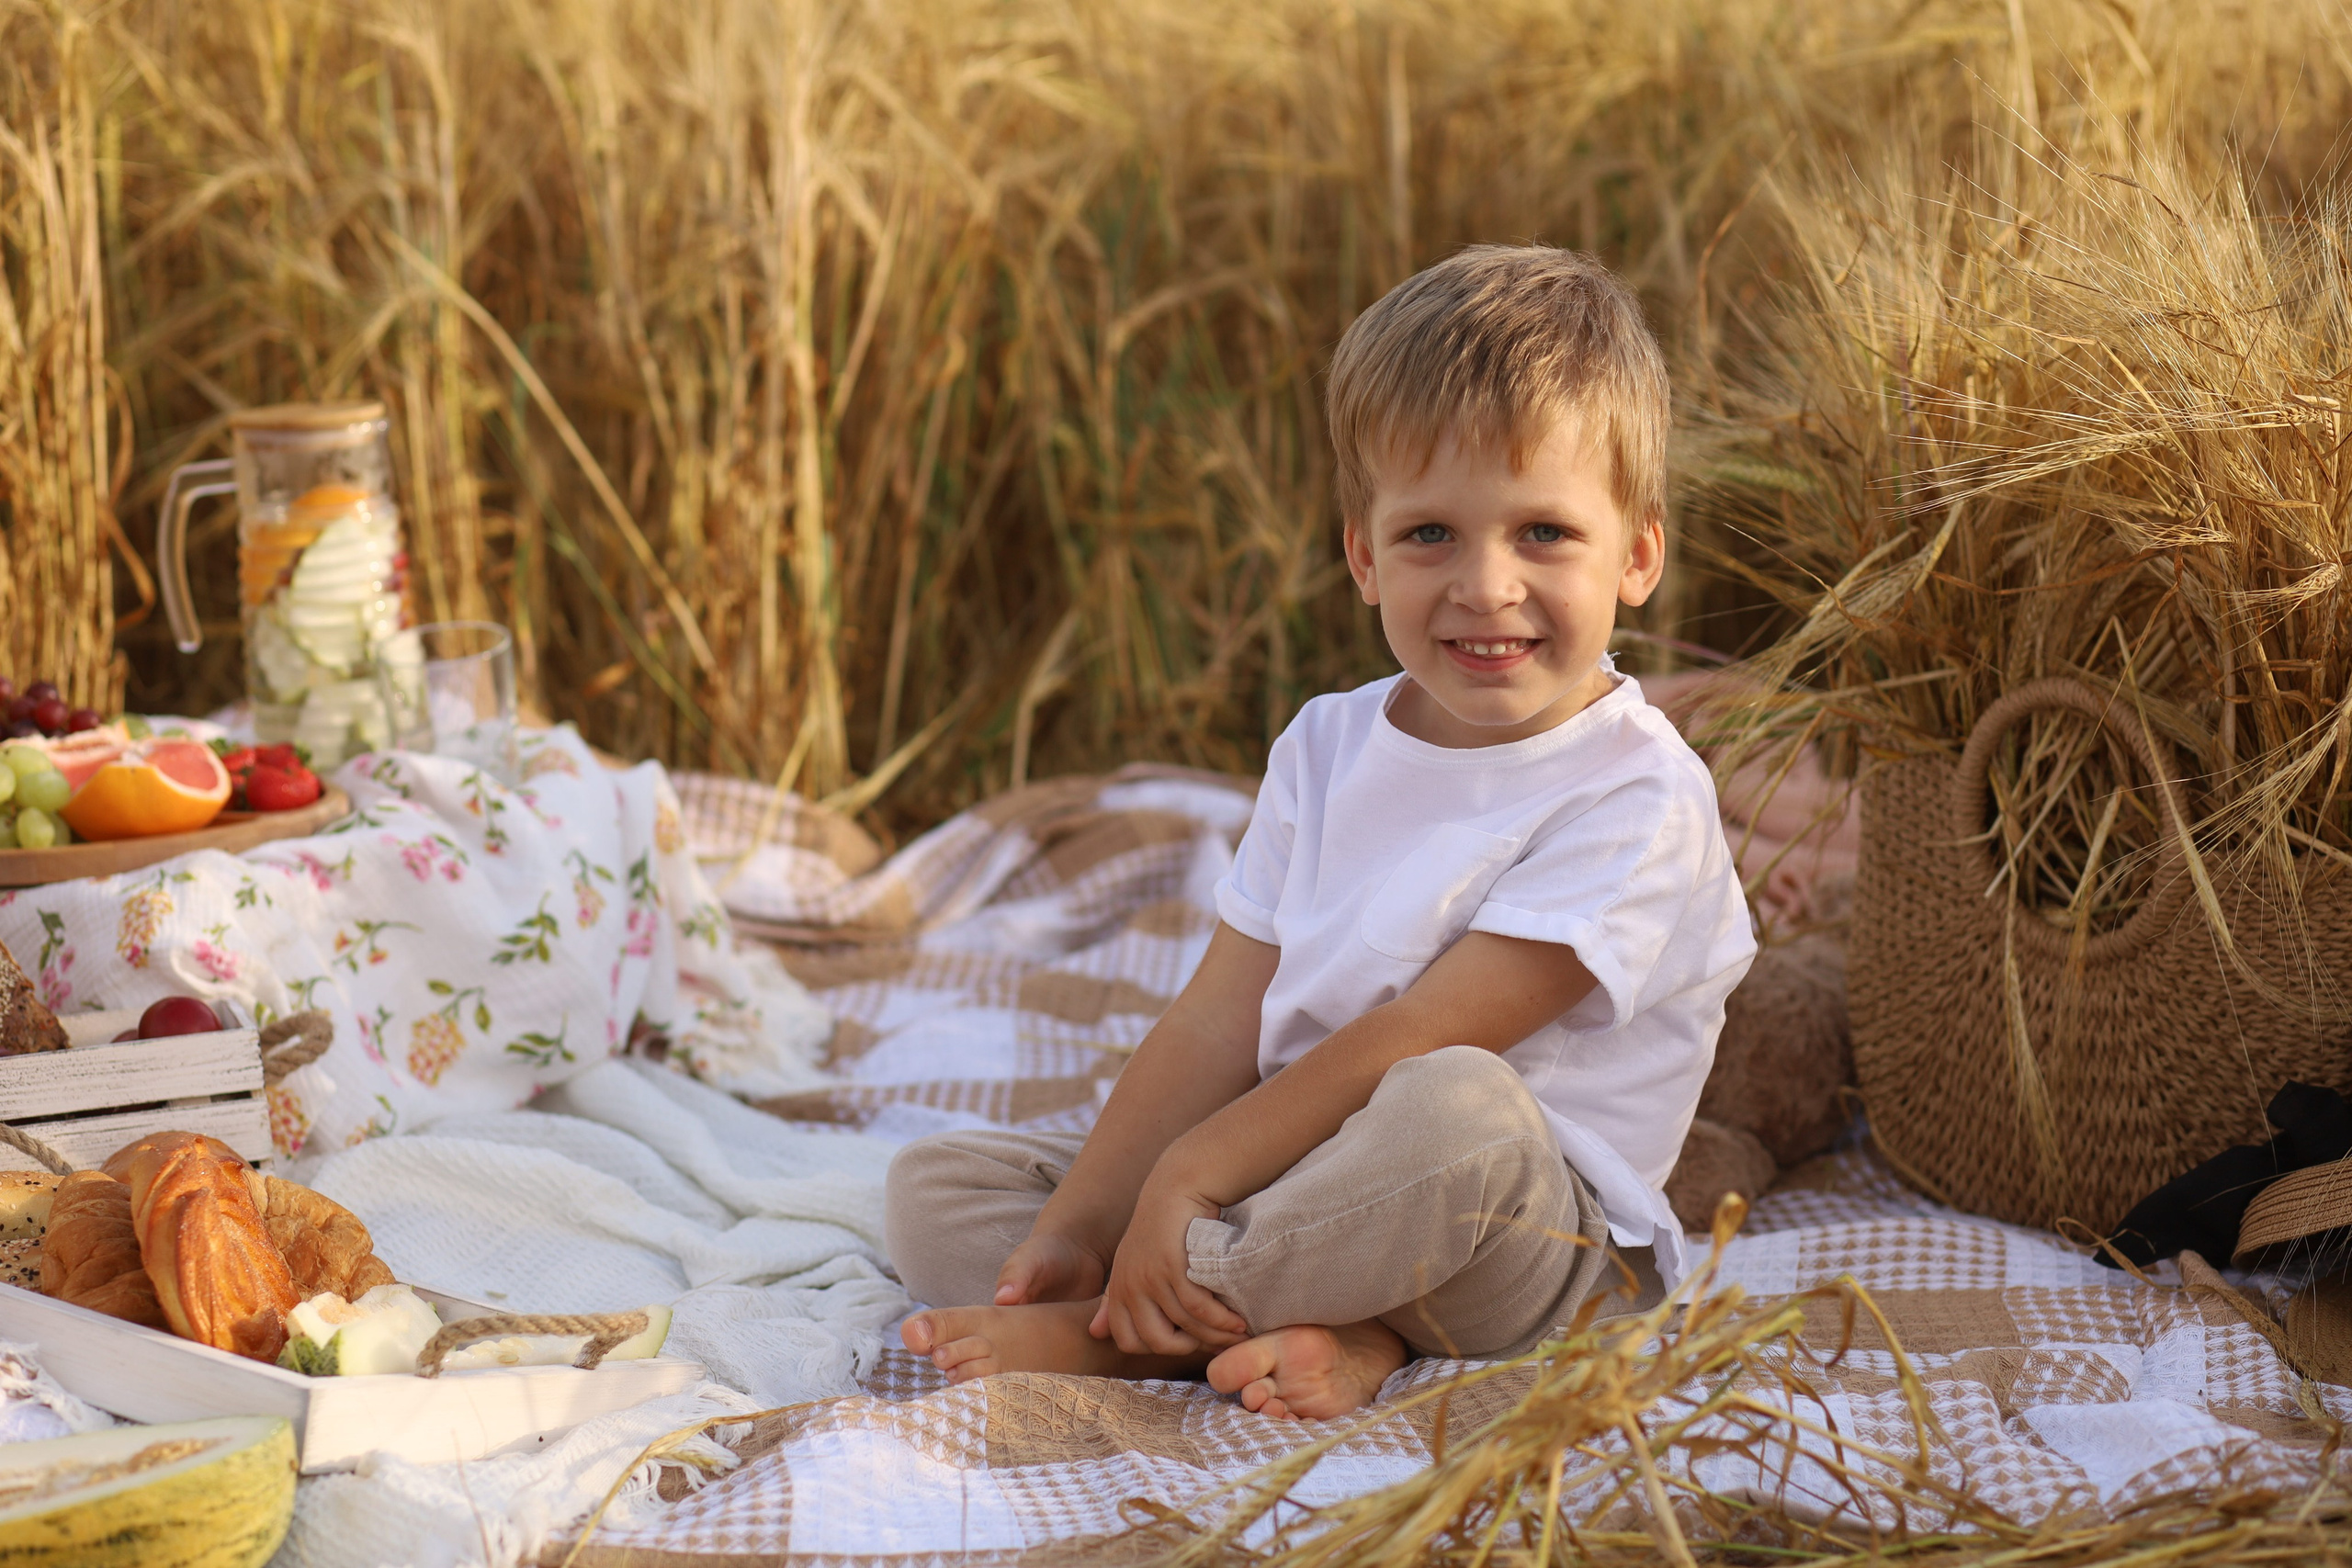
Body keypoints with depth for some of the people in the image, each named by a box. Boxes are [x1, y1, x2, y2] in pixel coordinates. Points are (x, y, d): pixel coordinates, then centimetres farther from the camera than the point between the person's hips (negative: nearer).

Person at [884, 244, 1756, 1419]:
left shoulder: (1637, 800, -14)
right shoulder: (1327, 746, 7)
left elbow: (1416, 1039, -20)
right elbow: (1220, 1021, 3)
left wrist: (1192, 1170, -21)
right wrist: (1077, 1226, -9)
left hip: (1518, 1240, -7)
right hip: (1294, 1178, 7)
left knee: (1458, 1109, -40)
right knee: (934, 1188, -1)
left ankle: (1117, 1330, -20)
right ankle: (1319, 1335, -22)